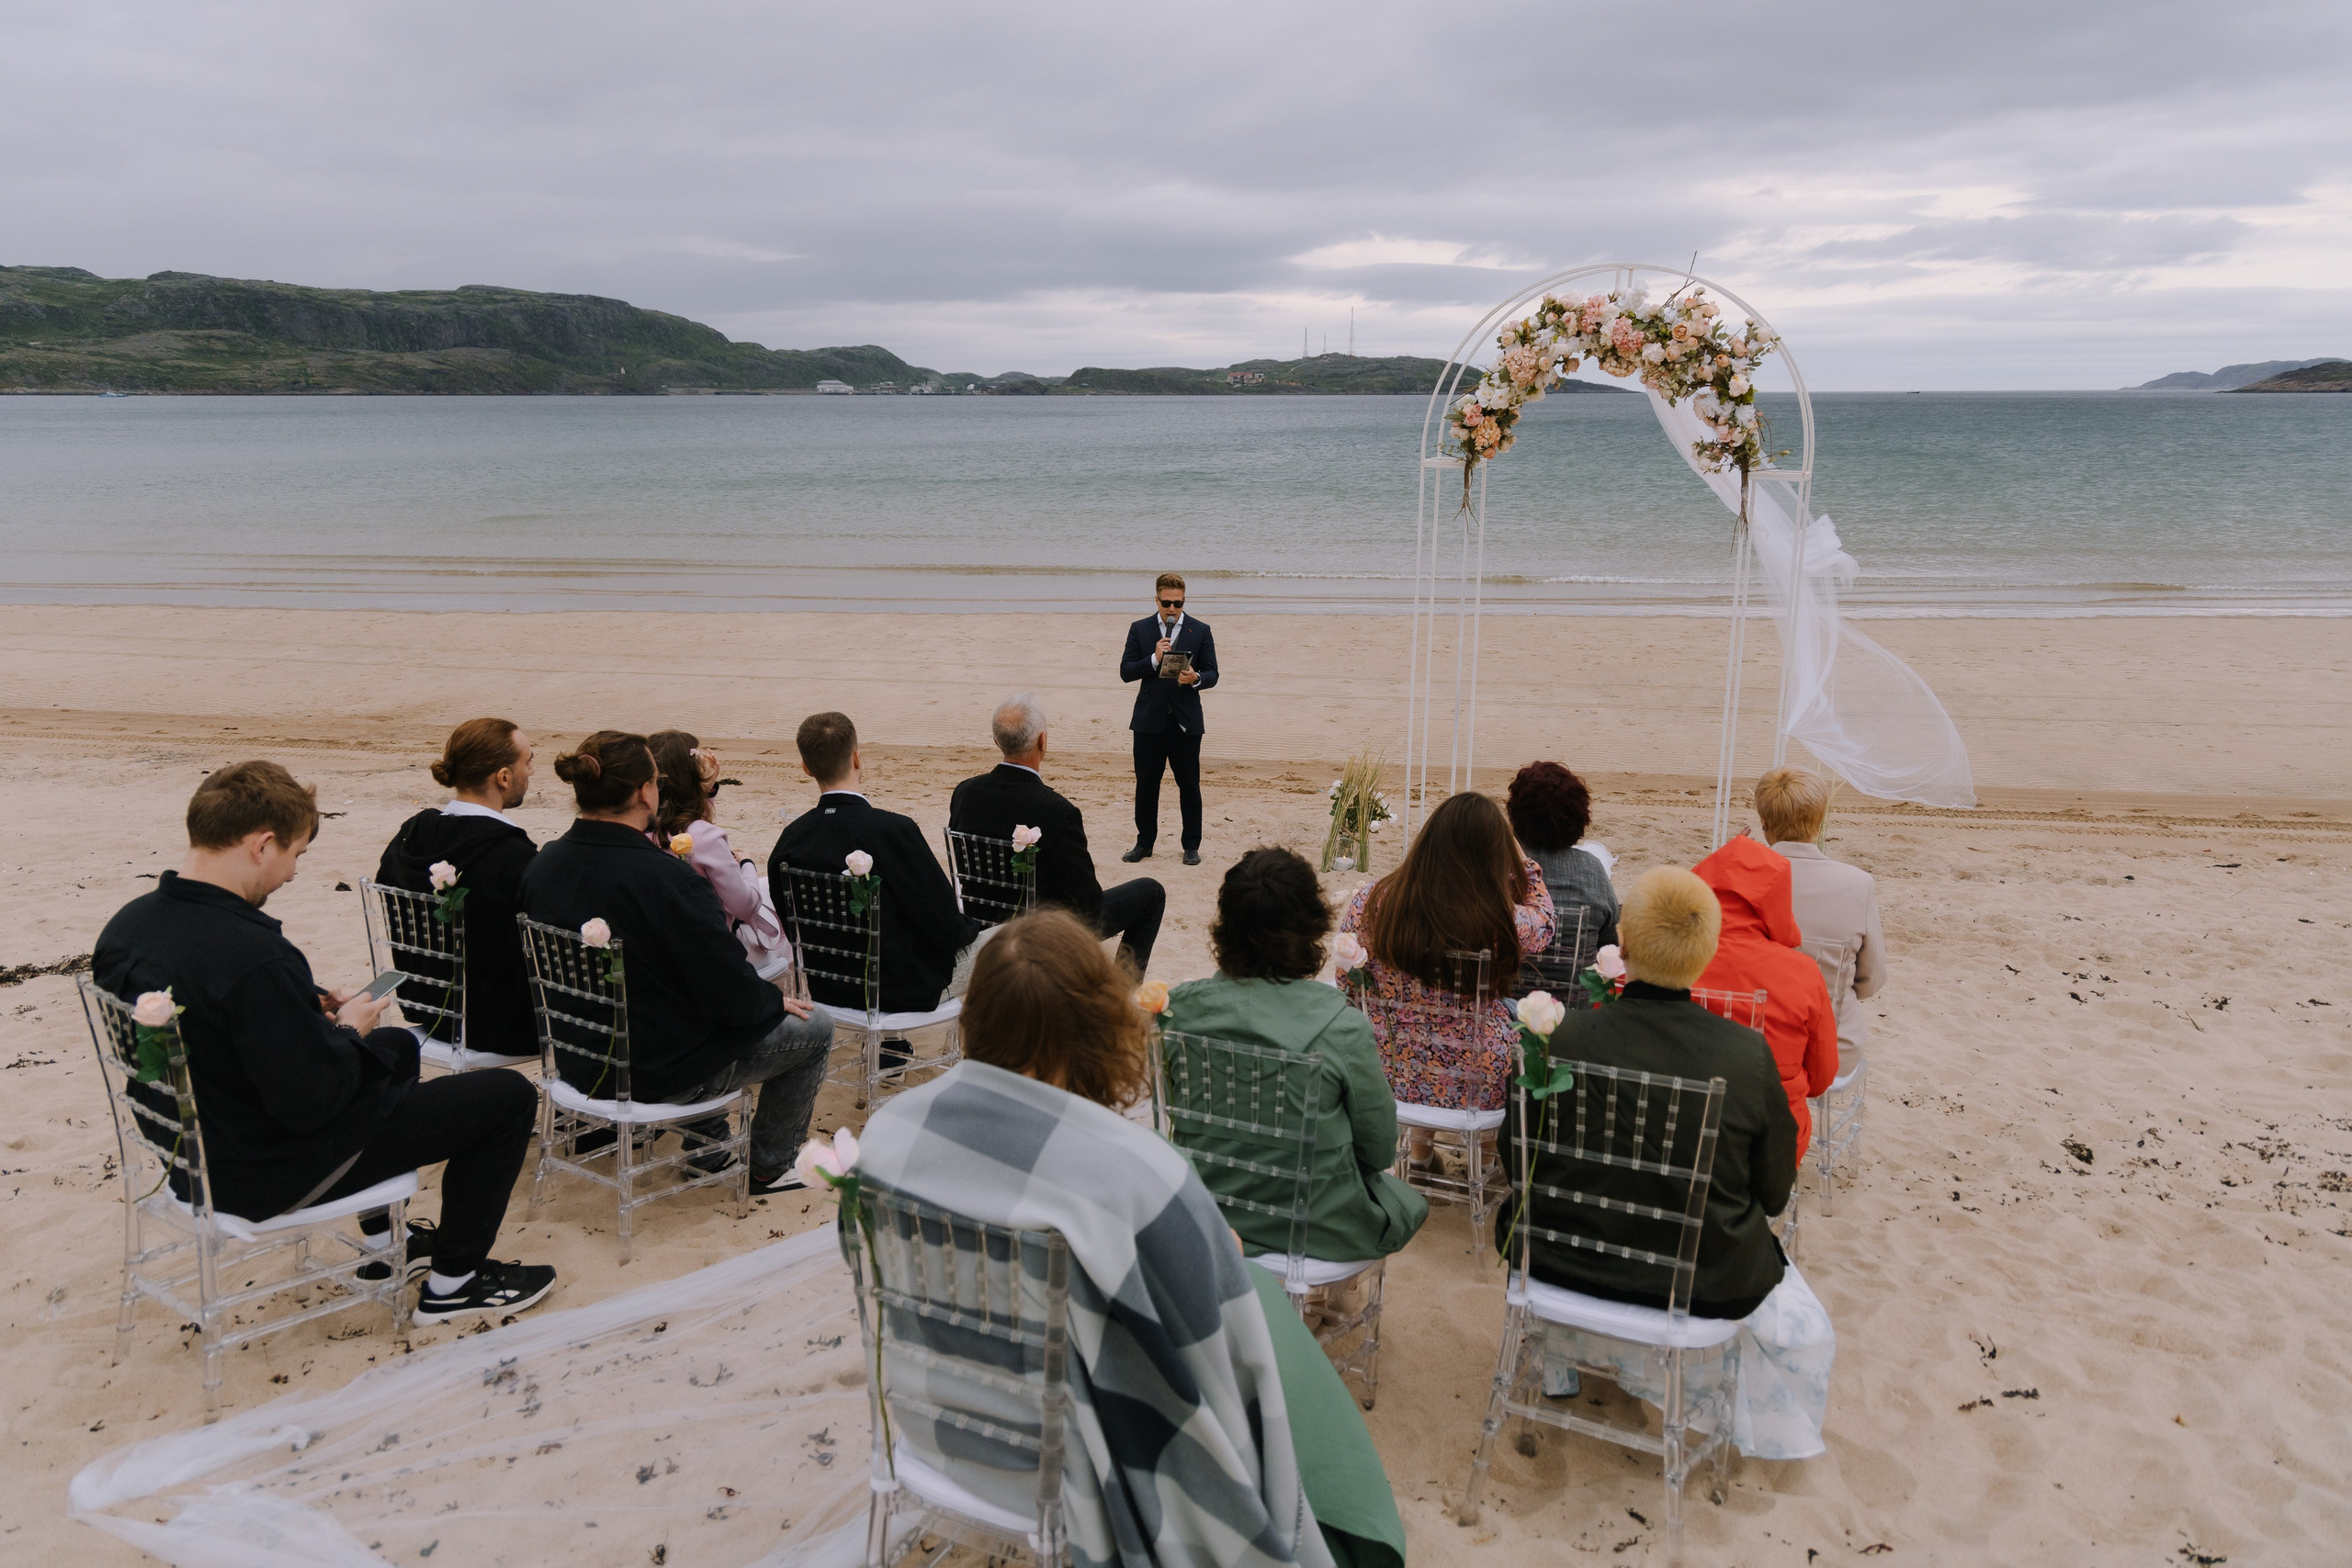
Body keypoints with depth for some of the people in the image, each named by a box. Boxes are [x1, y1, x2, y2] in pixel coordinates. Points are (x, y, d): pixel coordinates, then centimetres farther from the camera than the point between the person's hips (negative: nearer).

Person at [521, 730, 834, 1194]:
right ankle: (769, 1166, 25)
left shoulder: (542, 866, -7)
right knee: (815, 1025, 10)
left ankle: (708, 1144, 40)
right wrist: (775, 999, -2)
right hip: (661, 1074, -8)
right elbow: (732, 993, -24)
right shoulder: (666, 879, -29)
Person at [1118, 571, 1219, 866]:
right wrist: (1154, 659, -17)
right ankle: (1144, 843, 20)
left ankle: (1192, 846, 14)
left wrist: (1195, 678, -20)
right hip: (1149, 720, 1)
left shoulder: (1200, 631, 3)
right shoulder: (1139, 630, 5)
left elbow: (1212, 674, 2)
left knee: (1189, 786, 4)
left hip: (1185, 720, -1)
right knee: (1146, 785, 7)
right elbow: (1125, 672, -2)